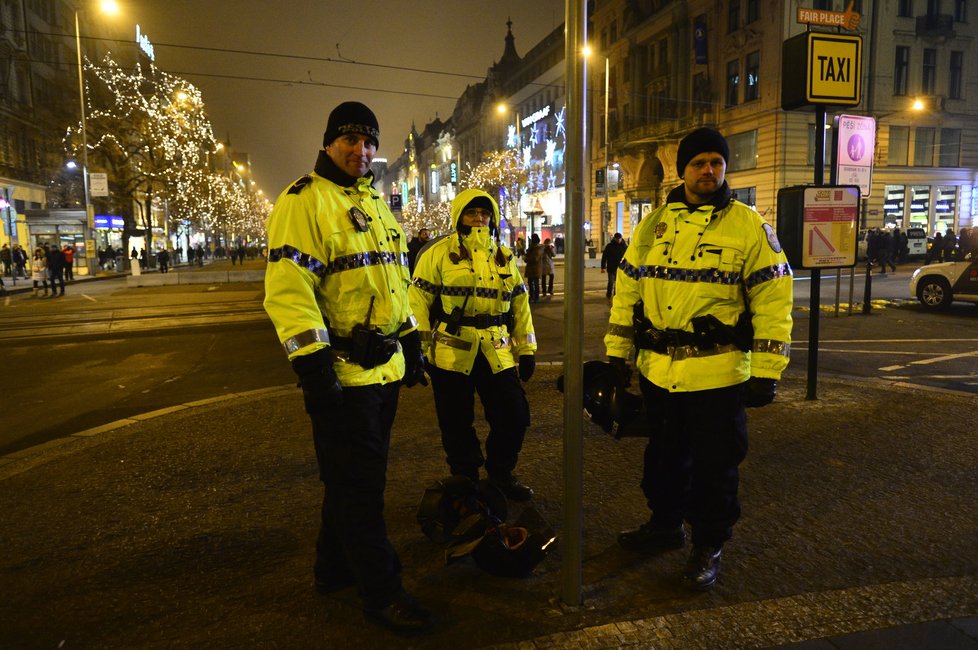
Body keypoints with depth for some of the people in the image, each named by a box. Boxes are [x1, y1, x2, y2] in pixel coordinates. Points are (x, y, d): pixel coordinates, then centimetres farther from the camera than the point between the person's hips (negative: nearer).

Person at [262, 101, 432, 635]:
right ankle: (381, 592, 15)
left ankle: (335, 567, 36)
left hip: (385, 369, 9)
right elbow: (289, 287, -19)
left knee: (356, 475, 19)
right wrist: (312, 362, -24)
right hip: (342, 372, -9)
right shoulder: (304, 201, -9)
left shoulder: (375, 204, 19)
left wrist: (411, 342, 21)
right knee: (358, 483, 1)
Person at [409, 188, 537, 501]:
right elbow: (418, 300, -4)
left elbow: (520, 304, 15)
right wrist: (420, 347, -7)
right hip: (452, 351, -3)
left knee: (515, 414, 5)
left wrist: (526, 349, 12)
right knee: (457, 422, 8)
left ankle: (501, 473, 29)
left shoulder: (504, 257, 14)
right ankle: (465, 478, 29)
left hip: (497, 353, 4)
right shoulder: (439, 253, -1)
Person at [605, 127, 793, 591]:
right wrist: (616, 353, 8)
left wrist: (766, 373, -11)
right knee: (664, 455, 20)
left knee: (714, 465, 8)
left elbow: (773, 301, -6)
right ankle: (665, 524, 41)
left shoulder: (749, 227, -4)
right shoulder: (654, 224, 8)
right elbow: (627, 289, 11)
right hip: (656, 370, 4)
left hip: (718, 375, -4)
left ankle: (708, 547, 29)